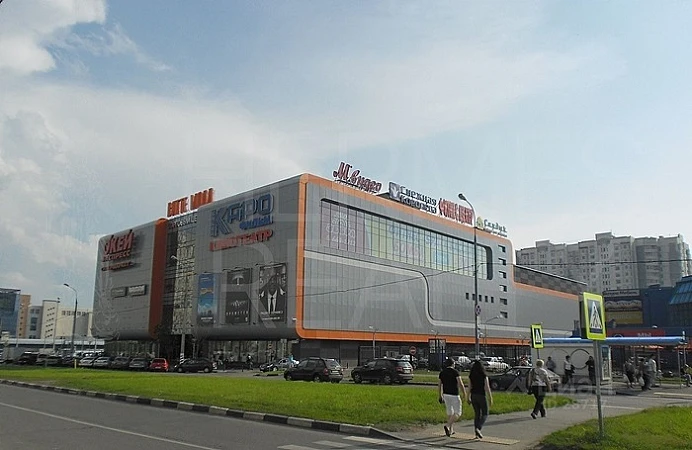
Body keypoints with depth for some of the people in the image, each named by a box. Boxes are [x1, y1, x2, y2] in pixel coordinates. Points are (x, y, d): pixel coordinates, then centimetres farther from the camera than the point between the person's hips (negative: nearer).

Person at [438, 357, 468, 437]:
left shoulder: (442, 372, 6)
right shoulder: (455, 371, -11)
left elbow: (439, 385, 9)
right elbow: (460, 384, -16)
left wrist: (440, 396, 18)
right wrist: (465, 394, -5)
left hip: (446, 394, 6)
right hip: (454, 395, -6)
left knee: (450, 412, 18)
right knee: (457, 413, 1)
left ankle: (451, 430, 19)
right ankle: (447, 426, -18)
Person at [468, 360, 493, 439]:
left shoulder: (471, 376, 1)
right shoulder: (484, 376, -8)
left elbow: (469, 387, 1)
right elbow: (487, 388, -9)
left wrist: (468, 398, 9)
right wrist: (490, 398, -4)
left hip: (473, 396, 4)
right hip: (481, 396, -4)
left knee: (477, 414, 13)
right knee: (484, 414, 8)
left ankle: (477, 434, 10)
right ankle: (478, 428, -15)